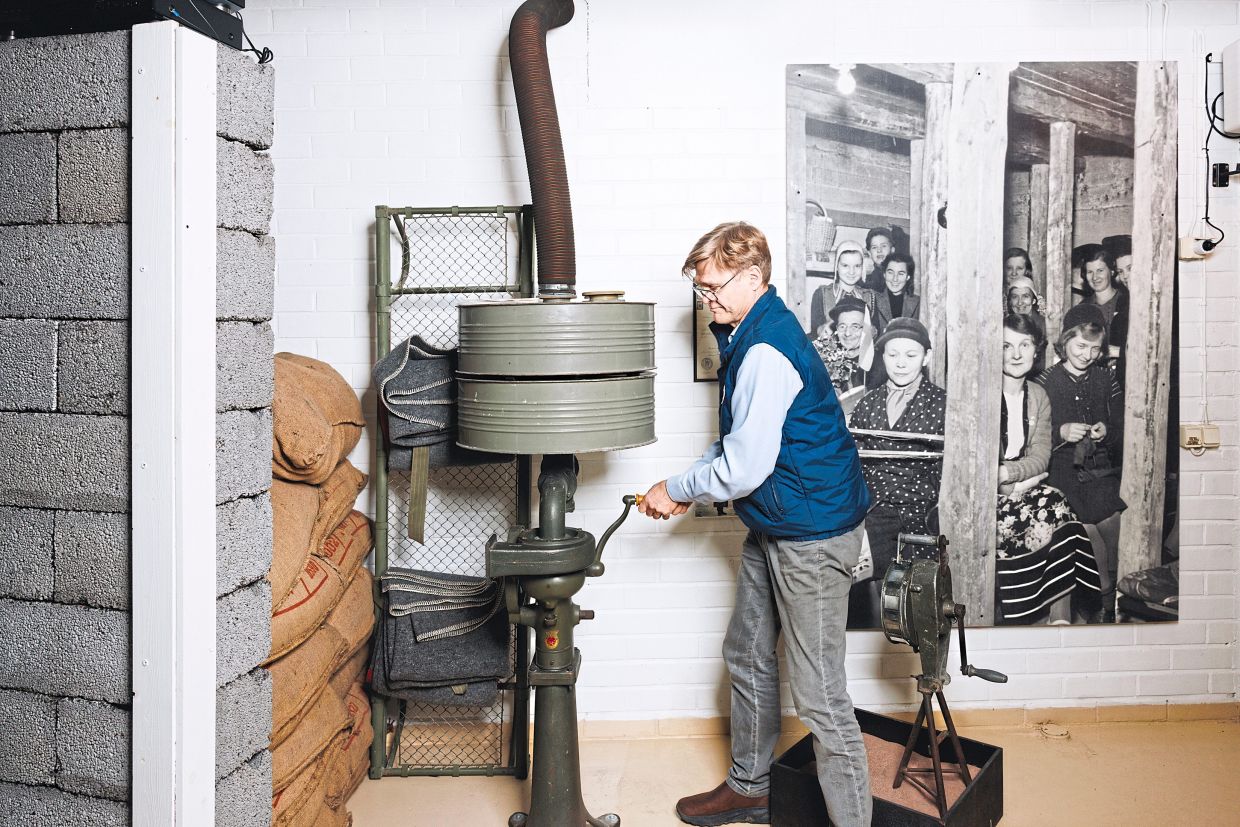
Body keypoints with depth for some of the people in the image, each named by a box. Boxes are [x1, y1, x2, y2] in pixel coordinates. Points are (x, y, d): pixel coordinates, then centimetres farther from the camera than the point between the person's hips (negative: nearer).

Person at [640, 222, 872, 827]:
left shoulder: (766, 351, -23)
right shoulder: (749, 334, 10)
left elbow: (745, 467, -25)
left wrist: (675, 491, -9)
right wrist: (689, 490, 7)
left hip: (811, 537, -11)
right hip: (771, 530, 11)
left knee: (819, 695, -4)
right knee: (746, 658, 21)